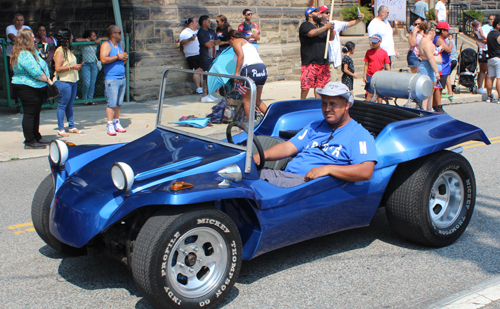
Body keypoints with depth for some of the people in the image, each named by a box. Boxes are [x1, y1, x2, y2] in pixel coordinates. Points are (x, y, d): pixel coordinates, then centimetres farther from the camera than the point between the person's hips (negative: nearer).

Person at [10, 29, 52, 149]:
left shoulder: (32, 52, 14)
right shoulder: (24, 55, -21)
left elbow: (41, 66, 17)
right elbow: (36, 73, -23)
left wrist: (47, 80, 4)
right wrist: (48, 80, -9)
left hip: (36, 88, 11)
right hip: (27, 88, -11)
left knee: (36, 113, 17)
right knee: (30, 114, -5)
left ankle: (37, 138, 27)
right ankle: (29, 142, 1)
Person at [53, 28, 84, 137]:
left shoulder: (68, 50, 17)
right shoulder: (60, 51, -12)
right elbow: (58, 68, -19)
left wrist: (76, 67, 14)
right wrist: (72, 67, -17)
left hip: (72, 81, 9)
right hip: (63, 82, -9)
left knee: (70, 105, 13)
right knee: (62, 105, -3)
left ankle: (72, 127, 19)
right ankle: (61, 129, 2)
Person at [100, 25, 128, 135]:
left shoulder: (119, 45, 19)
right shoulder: (106, 45, -6)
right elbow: (103, 59, -20)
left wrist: (125, 58, 4)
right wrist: (118, 57, -16)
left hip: (122, 78, 7)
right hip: (111, 79, -7)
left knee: (119, 103, 9)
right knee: (112, 103, -9)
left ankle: (117, 123, 16)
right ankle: (110, 126, -6)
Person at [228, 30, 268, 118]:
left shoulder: (236, 41, 8)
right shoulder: (248, 43, 32)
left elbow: (241, 55, -10)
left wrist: (236, 73, -13)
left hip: (251, 69, -8)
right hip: (263, 69, 8)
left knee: (247, 99, 6)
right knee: (257, 100, 20)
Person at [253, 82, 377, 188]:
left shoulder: (359, 134, 5)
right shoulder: (314, 127, 27)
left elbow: (366, 172, -11)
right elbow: (288, 147, 18)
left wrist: (328, 169, -19)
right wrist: (262, 156, -3)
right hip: (286, 174, 7)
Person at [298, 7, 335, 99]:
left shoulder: (321, 26, 22)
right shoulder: (305, 25, 0)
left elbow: (331, 39, 19)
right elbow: (312, 33, -20)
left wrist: (331, 30, -2)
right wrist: (325, 27, -14)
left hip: (323, 61, 6)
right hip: (309, 62, -6)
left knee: (320, 85, 6)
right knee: (306, 85, -7)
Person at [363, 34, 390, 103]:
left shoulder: (384, 53, -1)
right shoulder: (369, 52, 1)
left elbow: (387, 66, 2)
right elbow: (366, 65, 5)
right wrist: (364, 76, 1)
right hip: (370, 76, -1)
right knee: (370, 94, -2)